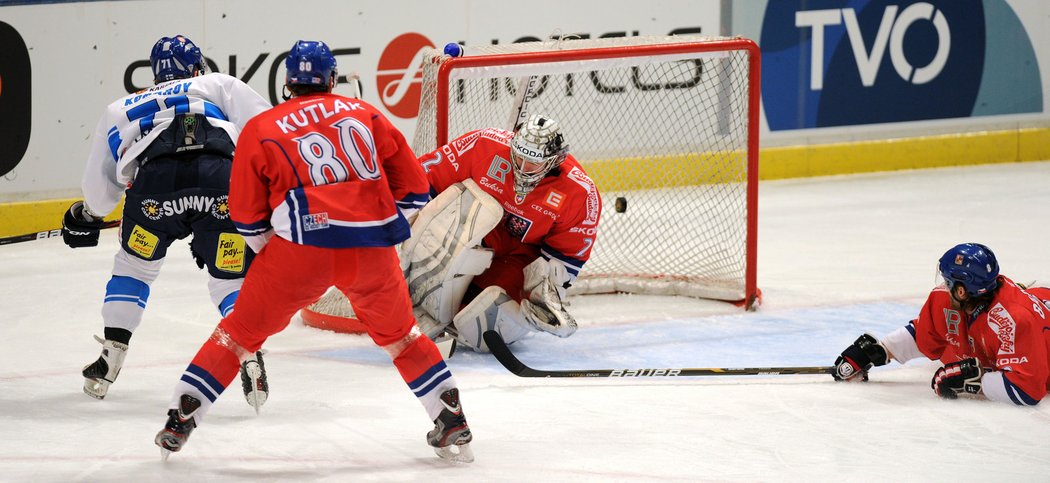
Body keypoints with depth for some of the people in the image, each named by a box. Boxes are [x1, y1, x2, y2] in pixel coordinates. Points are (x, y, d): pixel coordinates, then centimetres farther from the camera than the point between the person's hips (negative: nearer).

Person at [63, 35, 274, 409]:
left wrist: (85, 215, 58)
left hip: (155, 182, 1)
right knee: (230, 279, 12)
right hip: (225, 184, -1)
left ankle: (110, 361, 25)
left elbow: (99, 187, 38)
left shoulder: (121, 110, 37)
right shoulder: (222, 87, 32)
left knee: (134, 265, 27)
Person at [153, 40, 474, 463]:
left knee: (241, 331, 13)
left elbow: (247, 216, 10)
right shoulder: (366, 114, 17)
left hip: (302, 246, -2)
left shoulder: (260, 129, 11)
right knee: (399, 335, 23)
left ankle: (179, 423, 10)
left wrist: (272, 253, 25)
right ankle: (452, 427, 19)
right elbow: (413, 185, 16)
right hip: (371, 249, 2)